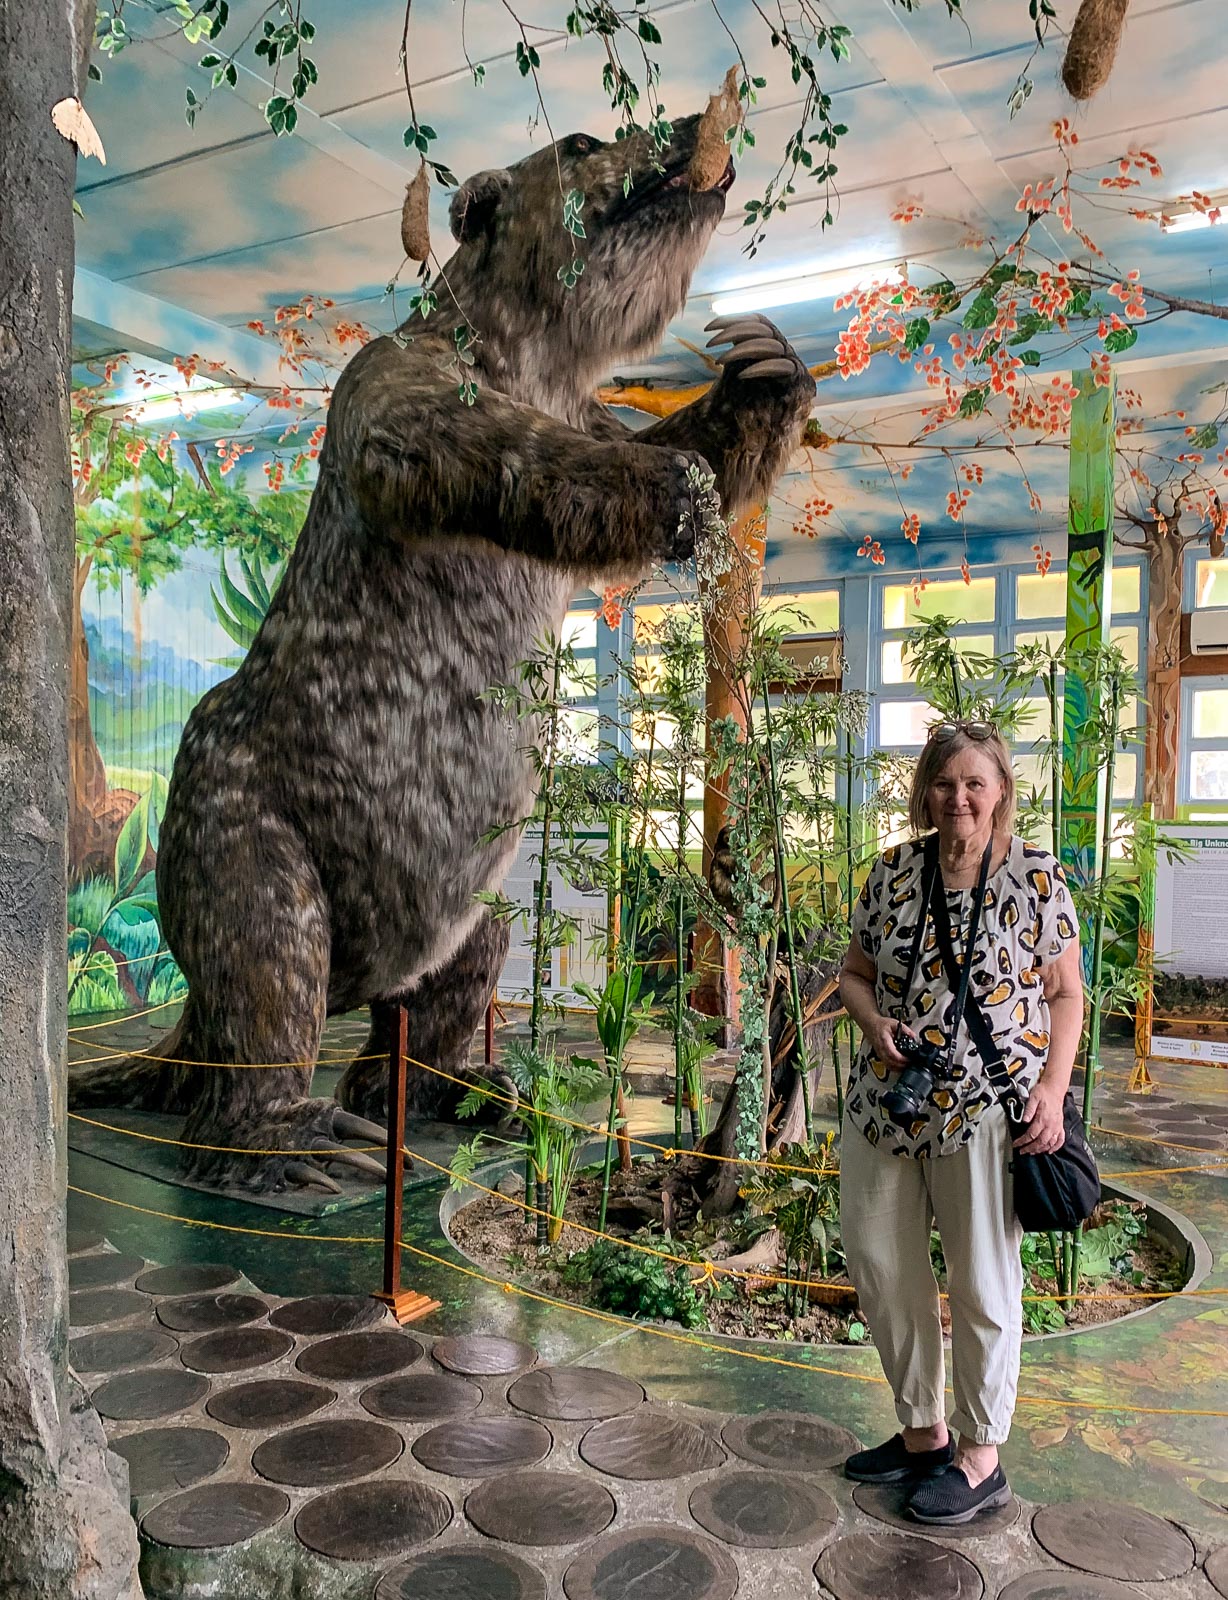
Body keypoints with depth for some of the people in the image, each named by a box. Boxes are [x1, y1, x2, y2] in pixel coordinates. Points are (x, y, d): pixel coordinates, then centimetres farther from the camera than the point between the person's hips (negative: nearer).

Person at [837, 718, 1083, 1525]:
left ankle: (981, 1459, 27)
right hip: (885, 1102, 5)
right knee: (880, 1264, 12)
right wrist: (875, 1022, -8)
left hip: (985, 1108, -4)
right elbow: (855, 971, 12)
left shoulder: (1037, 876, -5)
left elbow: (1065, 994, -1)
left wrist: (1052, 1088, -12)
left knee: (983, 1282, 7)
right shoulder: (892, 872, 4)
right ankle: (923, 1431, 34)